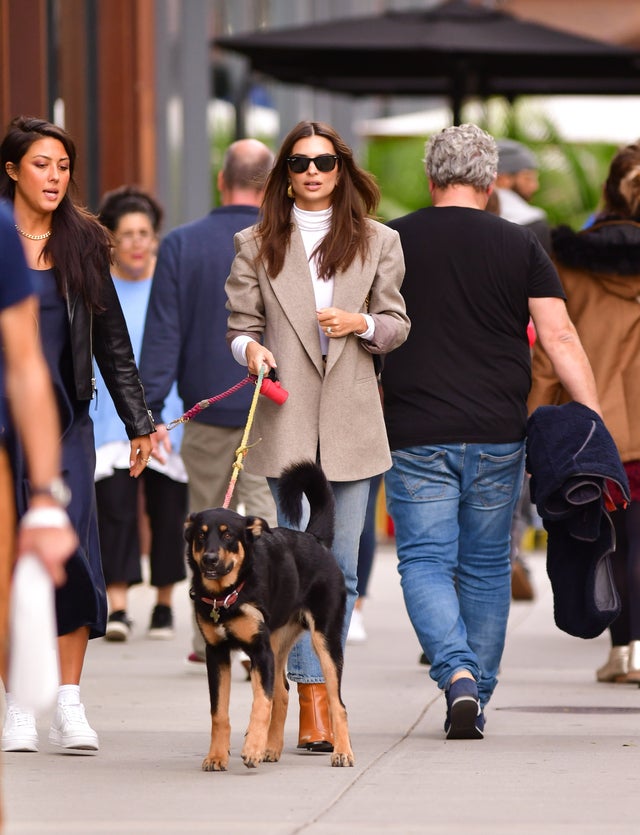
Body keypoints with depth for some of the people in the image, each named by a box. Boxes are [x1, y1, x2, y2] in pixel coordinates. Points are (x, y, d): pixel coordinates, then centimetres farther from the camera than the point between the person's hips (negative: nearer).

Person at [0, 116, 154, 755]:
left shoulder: (82, 240, 9)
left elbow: (112, 338, 13)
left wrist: (139, 423, 10)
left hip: (66, 420, 2)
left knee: (73, 552, -8)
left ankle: (69, 703, -3)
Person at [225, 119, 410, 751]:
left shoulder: (377, 243, 11)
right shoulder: (257, 246, 9)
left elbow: (397, 325, 12)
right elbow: (241, 325, 9)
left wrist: (362, 324, -9)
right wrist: (251, 349, -13)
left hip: (350, 420, 1)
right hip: (288, 420, -1)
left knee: (341, 565, 2)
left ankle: (322, 688, 11)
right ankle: (312, 699, -7)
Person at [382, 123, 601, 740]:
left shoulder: (390, 243, 2)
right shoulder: (520, 246, 2)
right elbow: (559, 336, -5)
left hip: (416, 435, -1)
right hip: (498, 435, 1)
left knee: (424, 562, 0)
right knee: (486, 567, 13)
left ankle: (457, 673, -23)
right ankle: (475, 701, 16)